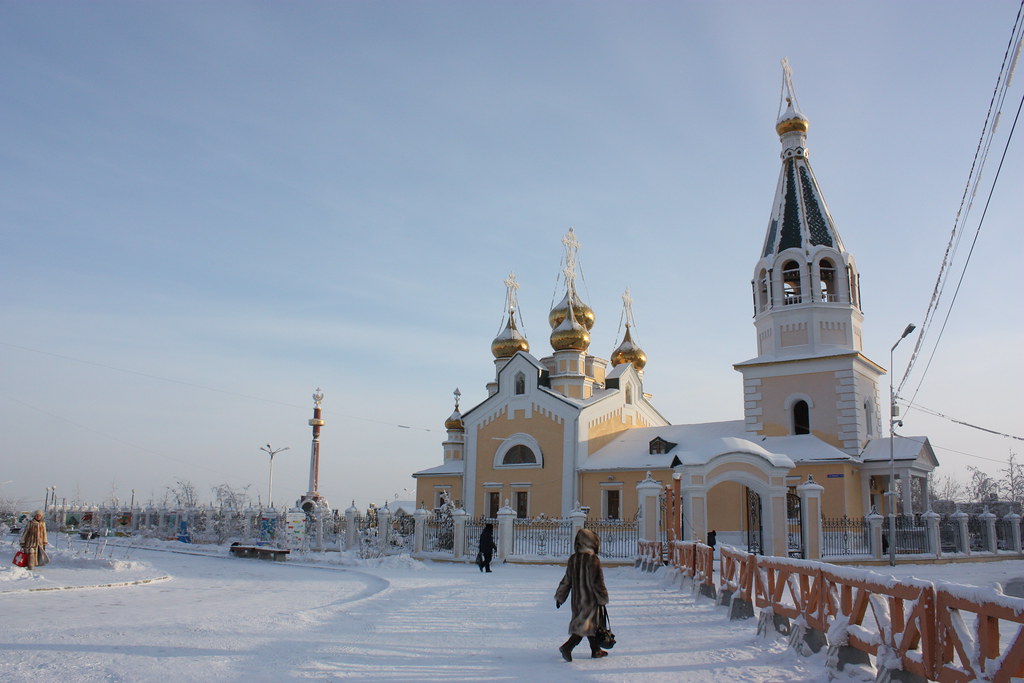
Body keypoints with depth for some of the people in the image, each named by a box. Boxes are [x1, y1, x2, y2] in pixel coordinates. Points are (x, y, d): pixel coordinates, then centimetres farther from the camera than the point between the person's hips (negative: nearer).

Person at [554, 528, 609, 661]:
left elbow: (566, 580, 7)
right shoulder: (593, 560, -18)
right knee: (588, 624, -4)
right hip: (591, 599, -7)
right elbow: (597, 582, -15)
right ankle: (567, 647, -16)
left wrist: (560, 597, 15)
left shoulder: (572, 559, 1)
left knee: (591, 624, 20)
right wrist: (603, 599, -4)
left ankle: (596, 650, 29)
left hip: (577, 599, 7)